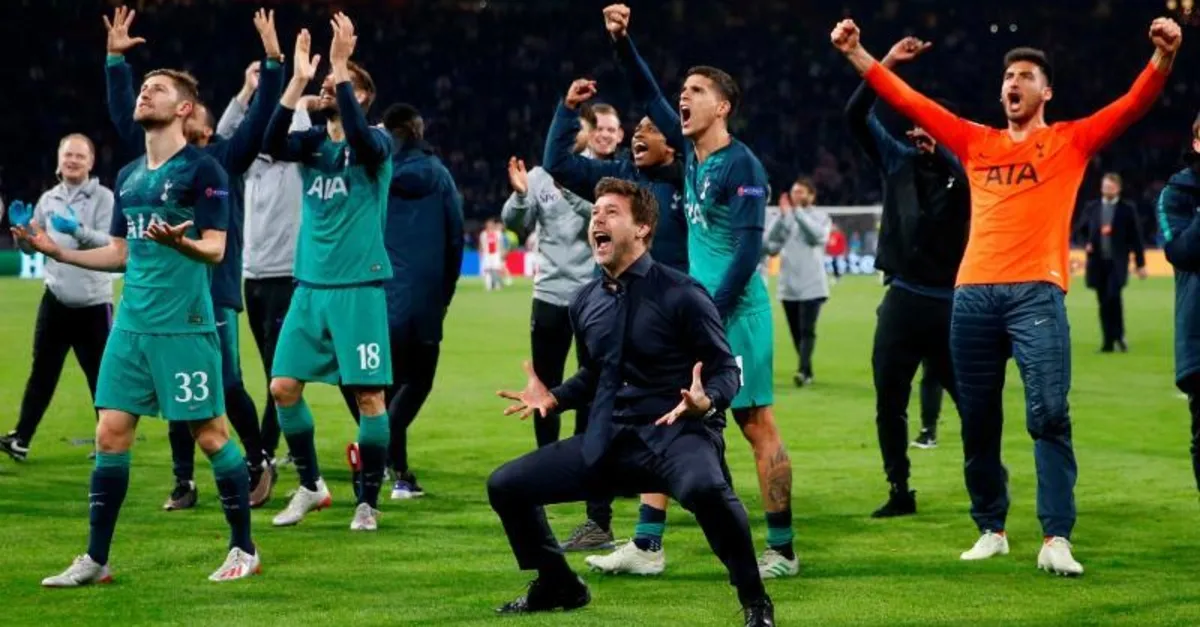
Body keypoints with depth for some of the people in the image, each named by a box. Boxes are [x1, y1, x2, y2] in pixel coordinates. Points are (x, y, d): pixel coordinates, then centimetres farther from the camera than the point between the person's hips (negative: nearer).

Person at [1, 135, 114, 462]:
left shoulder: (103, 198, -5)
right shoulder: (48, 199, 9)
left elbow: (111, 243, -17)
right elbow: (31, 246, 13)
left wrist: (78, 230, -32)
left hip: (94, 304, -4)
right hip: (56, 301, 4)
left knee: (101, 376, 4)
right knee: (42, 373, 5)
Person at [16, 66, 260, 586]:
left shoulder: (203, 170, -6)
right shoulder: (128, 177, 15)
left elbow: (215, 249, -12)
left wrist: (177, 241, -32)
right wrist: (56, 251, 13)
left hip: (185, 327, -7)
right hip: (131, 325, 7)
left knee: (210, 435, -1)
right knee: (110, 435, 3)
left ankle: (244, 551, 11)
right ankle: (95, 560, 10)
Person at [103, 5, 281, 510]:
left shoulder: (224, 158, 2)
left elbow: (261, 119, -6)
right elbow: (124, 115, 19)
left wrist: (273, 62, -15)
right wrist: (116, 60, 15)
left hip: (214, 292, -4)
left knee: (228, 387, -4)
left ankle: (258, 465, 14)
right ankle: (183, 483, 14)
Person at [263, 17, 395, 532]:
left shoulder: (376, 142, -3)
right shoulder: (312, 143, 10)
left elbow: (361, 140, -27)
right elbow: (272, 144, -10)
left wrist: (341, 66, -26)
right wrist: (297, 81, -16)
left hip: (360, 287, -5)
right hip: (310, 286, 5)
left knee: (368, 394, -6)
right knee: (283, 387, 2)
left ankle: (368, 502, 5)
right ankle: (310, 487, 18)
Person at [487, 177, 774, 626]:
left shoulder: (681, 294, -9)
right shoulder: (585, 302, 10)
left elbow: (726, 371, -7)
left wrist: (704, 402, -29)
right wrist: (553, 398, 7)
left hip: (675, 435, -7)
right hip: (606, 442, 7)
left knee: (705, 487, -41)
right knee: (505, 486, 3)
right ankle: (558, 586, 25)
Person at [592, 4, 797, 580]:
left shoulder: (741, 165, -11)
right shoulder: (690, 153, 11)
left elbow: (749, 247, -16)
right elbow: (648, 96, 17)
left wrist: (713, 313, -19)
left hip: (734, 314, -9)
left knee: (758, 427, -3)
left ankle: (782, 552, 2)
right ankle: (646, 547, 10)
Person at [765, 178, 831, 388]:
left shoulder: (820, 217, 3)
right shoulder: (783, 218, 10)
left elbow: (818, 235, -17)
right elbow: (768, 243, -3)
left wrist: (798, 212, -17)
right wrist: (783, 216, -11)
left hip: (811, 286, -4)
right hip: (788, 286, 4)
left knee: (807, 330, -15)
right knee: (796, 332, 9)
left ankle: (803, 371, -23)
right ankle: (807, 372, 21)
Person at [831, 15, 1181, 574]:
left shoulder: (1071, 141, 10)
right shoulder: (976, 142, 19)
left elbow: (1133, 105, -2)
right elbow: (907, 102, 18)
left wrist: (1163, 55, -19)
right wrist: (856, 53, 13)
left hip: (1037, 293, -4)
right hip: (973, 293, 4)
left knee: (1049, 414, -13)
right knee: (978, 421, 8)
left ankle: (1055, 539, -13)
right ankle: (991, 530, 20)